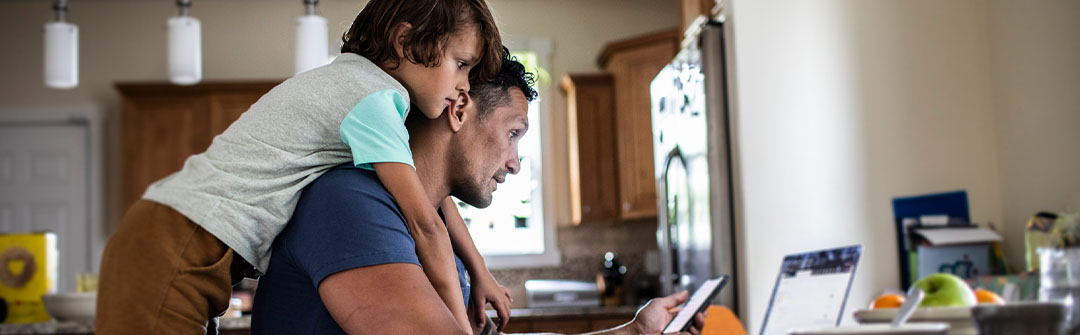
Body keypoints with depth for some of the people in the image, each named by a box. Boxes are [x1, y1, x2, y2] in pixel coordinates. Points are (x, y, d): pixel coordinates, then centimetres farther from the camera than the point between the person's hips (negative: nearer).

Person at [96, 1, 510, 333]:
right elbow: (424, 223, -14)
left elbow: (428, 184, 22)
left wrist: (478, 271, 23)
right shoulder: (374, 95, -13)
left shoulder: (352, 76, 16)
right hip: (175, 253, -10)